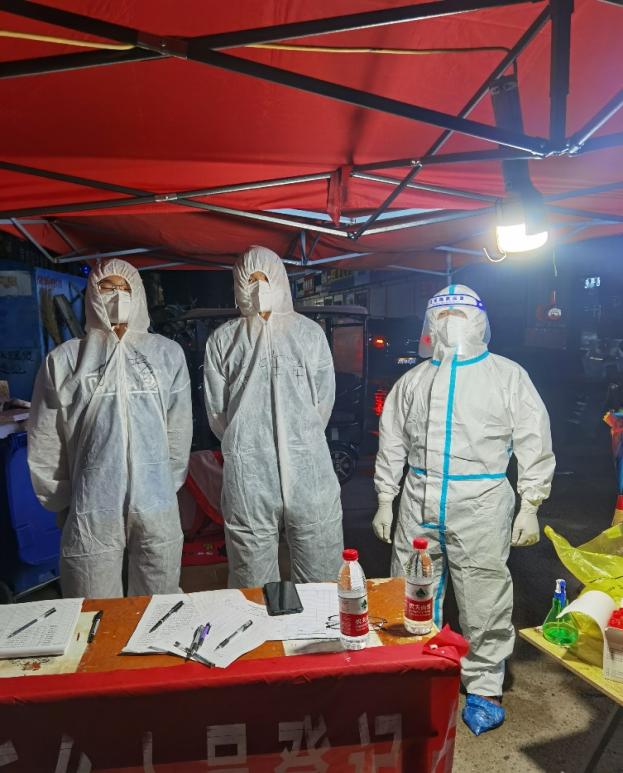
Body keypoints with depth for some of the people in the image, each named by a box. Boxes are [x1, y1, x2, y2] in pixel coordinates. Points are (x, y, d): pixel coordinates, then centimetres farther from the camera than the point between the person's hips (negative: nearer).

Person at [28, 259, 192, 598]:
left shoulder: (167, 353, 4)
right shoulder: (65, 359, 0)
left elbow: (179, 428, 7)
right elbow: (45, 440, 5)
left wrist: (167, 486, 10)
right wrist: (62, 504, 8)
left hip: (157, 507, 1)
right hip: (92, 510, -1)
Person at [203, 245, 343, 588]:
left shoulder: (309, 332, 8)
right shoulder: (223, 339, 6)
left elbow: (324, 402, 9)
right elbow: (217, 414, 7)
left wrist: (302, 442, 11)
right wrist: (246, 446, 8)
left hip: (310, 475, 1)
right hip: (247, 481, 0)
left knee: (323, 583, 10)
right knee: (254, 594, 9)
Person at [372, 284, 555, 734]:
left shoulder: (508, 376, 2)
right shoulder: (412, 381, 12)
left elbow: (534, 445, 0)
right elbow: (392, 446, 14)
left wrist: (530, 507, -4)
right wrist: (385, 502, 11)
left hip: (482, 508, -3)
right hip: (419, 507, 4)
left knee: (484, 603, 4)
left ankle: (484, 687, 25)